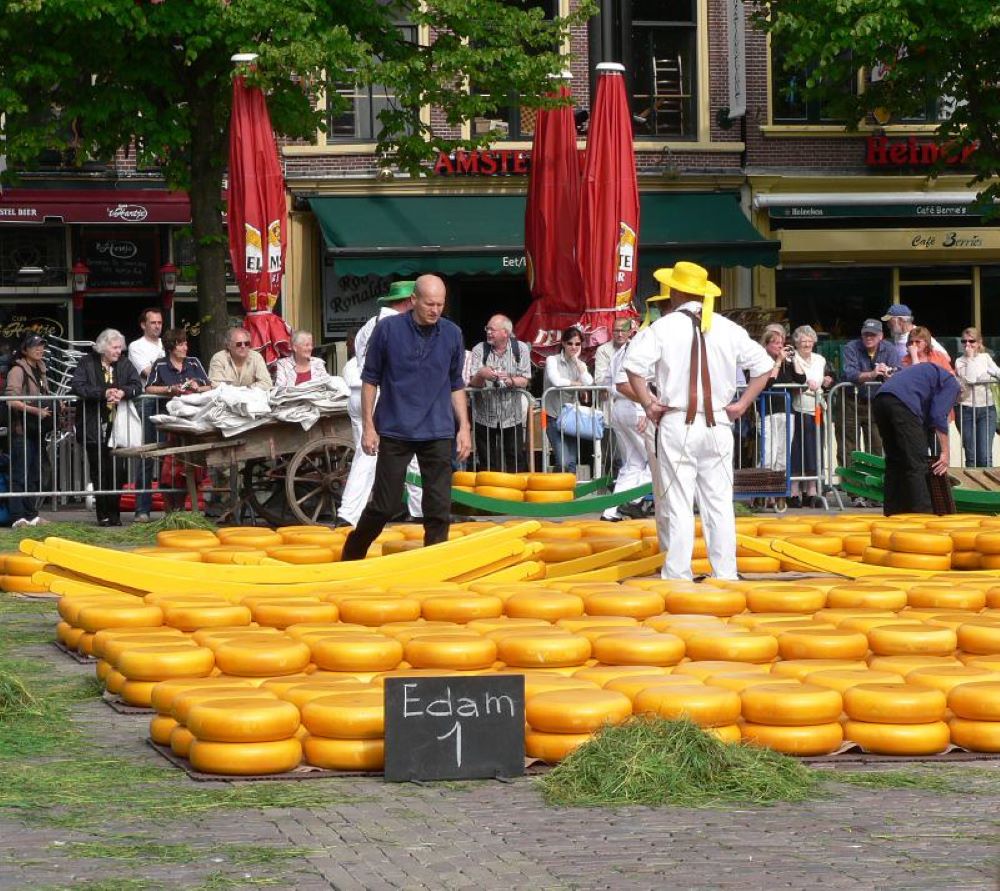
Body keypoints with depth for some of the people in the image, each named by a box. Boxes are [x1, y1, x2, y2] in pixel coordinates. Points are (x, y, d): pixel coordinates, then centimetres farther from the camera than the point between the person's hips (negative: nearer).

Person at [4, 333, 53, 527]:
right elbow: (11, 400, -19)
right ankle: (17, 517, -9)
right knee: (20, 474, -8)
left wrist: (52, 407, 7)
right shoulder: (17, 371, -9)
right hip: (21, 430, -8)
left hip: (37, 429, 8)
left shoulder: (40, 370, 16)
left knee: (34, 475, 11)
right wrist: (34, 410, -24)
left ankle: (31, 514, 18)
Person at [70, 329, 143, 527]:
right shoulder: (86, 363, 0)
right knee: (98, 471, 2)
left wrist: (122, 392, -21)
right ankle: (103, 515, 7)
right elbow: (77, 386, -13)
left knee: (115, 471, -3)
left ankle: (114, 514, 4)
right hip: (94, 427, -2)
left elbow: (137, 385, 0)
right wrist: (104, 393, -22)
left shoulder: (125, 365, 9)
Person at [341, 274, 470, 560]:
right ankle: (351, 558, 21)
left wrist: (464, 427, 6)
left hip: (438, 434, 2)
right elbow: (370, 379, 1)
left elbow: (456, 385, 13)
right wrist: (368, 426, -3)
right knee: (384, 505, 2)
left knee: (439, 509, -1)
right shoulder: (388, 329, -5)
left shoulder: (452, 334, 4)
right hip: (395, 432, -2)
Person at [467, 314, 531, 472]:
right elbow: (473, 383, -7)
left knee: (516, 460, 2)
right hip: (485, 416, 0)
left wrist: (511, 381, -24)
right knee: (486, 462, 4)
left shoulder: (520, 349, 0)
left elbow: (524, 381, -3)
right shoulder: (479, 350, -1)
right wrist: (481, 375, -30)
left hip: (511, 416, 0)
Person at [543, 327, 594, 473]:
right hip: (554, 416, -4)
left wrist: (576, 360, -5)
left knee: (572, 461, 1)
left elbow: (589, 383, -9)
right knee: (563, 461, -15)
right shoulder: (552, 360, -4)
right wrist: (577, 384, -7)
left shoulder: (580, 364, 10)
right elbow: (556, 381, -22)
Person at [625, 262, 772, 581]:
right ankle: (725, 575, 10)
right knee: (719, 504, 8)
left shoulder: (664, 326, -4)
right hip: (718, 426, 3)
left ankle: (677, 575, -1)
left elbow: (634, 365, -17)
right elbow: (763, 366, 9)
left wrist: (647, 403, -7)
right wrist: (742, 404, 10)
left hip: (677, 425, -3)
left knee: (678, 505, -1)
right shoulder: (728, 329, 6)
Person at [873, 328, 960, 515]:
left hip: (879, 400, 8)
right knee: (916, 464, -5)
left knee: (894, 461, 17)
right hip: (902, 403, -8)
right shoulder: (951, 383, 15)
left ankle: (892, 513, 19)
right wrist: (945, 453, 0)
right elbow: (939, 417, 1)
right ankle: (923, 514, -10)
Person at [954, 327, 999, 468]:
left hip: (987, 409, 1)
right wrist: (970, 357, -7)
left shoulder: (986, 357, 13)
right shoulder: (960, 361, 3)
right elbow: (970, 379, -13)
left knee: (985, 456, -8)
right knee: (971, 456, 0)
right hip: (967, 410, -1)